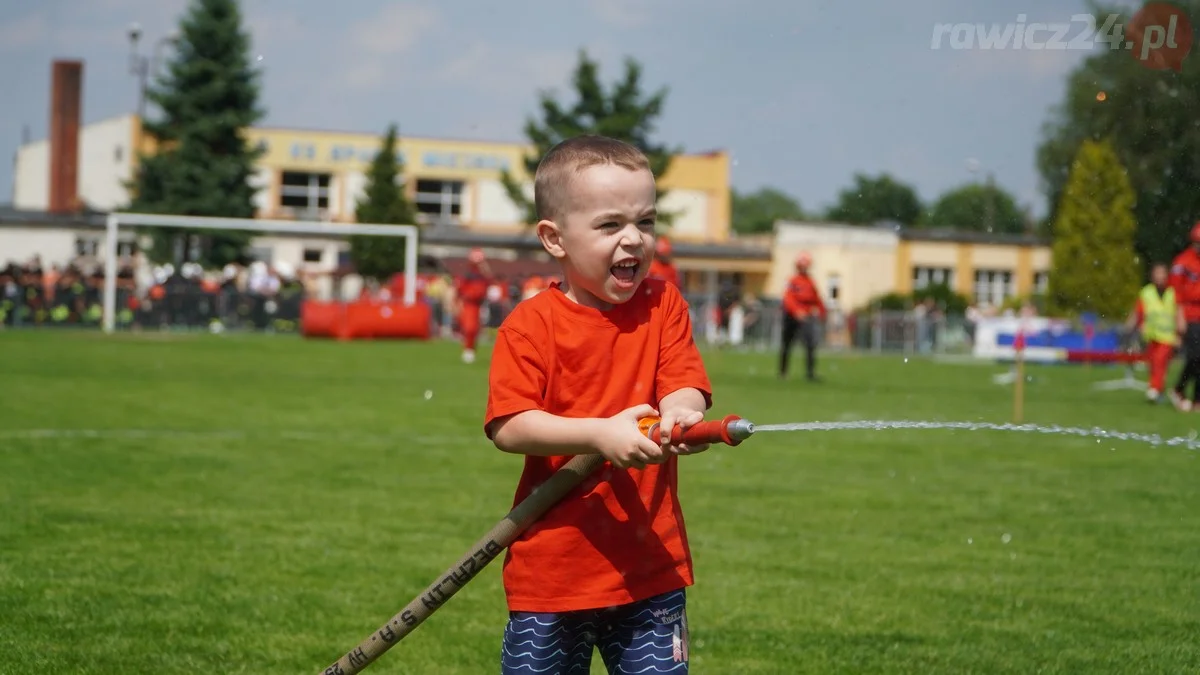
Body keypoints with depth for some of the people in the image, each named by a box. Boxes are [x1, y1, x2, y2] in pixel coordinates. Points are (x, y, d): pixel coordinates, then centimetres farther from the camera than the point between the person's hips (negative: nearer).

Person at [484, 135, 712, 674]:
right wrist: (599, 434, -28)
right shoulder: (530, 326, -7)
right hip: (551, 565, -2)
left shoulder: (663, 306, 4)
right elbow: (507, 427, -16)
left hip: (651, 566, 2)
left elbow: (685, 387, -6)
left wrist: (680, 413, -31)